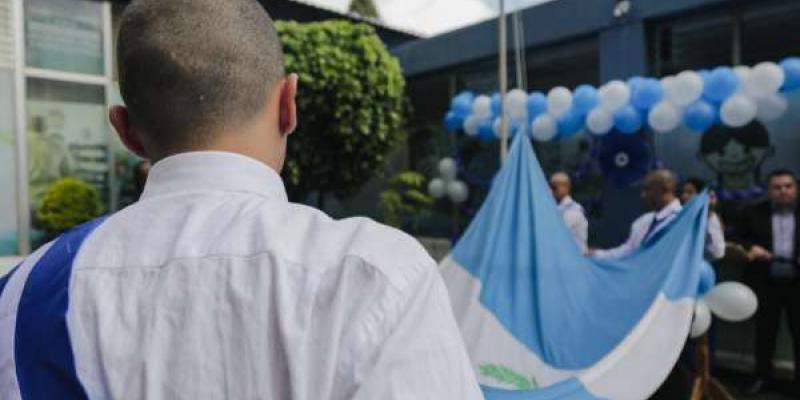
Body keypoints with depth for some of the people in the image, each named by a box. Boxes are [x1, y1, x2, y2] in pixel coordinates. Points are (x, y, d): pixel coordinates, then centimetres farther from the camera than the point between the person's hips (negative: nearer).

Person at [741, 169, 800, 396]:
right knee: (764, 332, 10)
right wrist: (751, 248, -15)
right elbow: (743, 240, 7)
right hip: (766, 283, 1)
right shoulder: (754, 214, 6)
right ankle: (762, 377, 23)